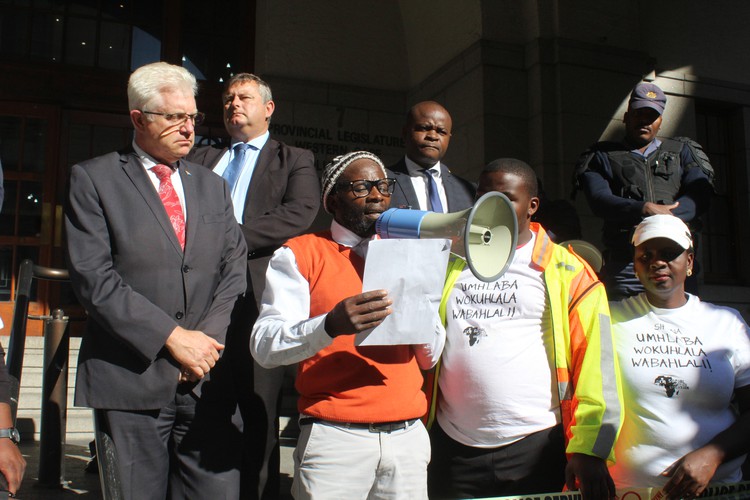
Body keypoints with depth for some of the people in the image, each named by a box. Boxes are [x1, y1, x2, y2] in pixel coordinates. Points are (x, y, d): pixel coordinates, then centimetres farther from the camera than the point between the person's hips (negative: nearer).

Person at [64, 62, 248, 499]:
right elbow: (94, 278, -8)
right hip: (130, 380, -3)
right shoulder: (93, 179, 2)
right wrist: (172, 337, -12)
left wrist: (208, 339, -6)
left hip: (209, 380, 3)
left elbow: (235, 269, 9)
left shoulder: (213, 186, 16)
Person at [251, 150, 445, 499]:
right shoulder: (300, 253, 0)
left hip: (408, 435, 4)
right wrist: (331, 325, -28)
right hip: (334, 435, -4)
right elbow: (264, 346, -11)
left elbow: (430, 358, 11)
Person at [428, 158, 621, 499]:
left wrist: (588, 450, -12)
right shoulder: (451, 262, 8)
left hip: (537, 446, -2)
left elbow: (595, 364, -5)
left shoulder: (567, 273, -1)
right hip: (452, 449, 3)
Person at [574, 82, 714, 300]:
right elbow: (599, 200, -2)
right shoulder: (603, 156, 17)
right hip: (624, 263, -2)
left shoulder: (682, 151, 23)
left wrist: (667, 217, -14)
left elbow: (701, 195, 5)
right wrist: (643, 209, -18)